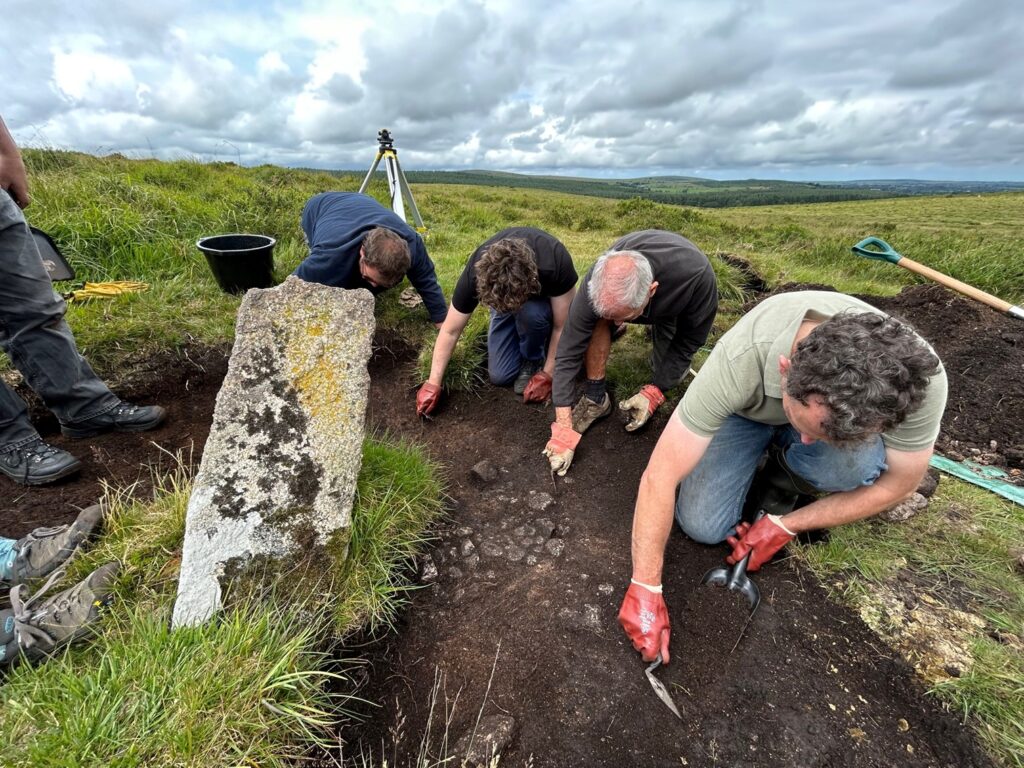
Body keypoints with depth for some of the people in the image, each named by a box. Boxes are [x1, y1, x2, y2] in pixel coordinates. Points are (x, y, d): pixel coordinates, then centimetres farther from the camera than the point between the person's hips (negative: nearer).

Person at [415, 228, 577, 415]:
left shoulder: (556, 263, -41)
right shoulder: (476, 273, -34)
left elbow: (563, 326, -27)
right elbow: (450, 331, -22)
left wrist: (547, 375, -23)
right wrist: (433, 383, -22)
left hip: (544, 294, -1)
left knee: (531, 312, -38)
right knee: (500, 375, -12)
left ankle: (533, 360, -8)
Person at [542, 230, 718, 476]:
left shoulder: (698, 276, -43)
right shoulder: (598, 282, -41)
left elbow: (690, 341, -25)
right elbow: (569, 352, -38)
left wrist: (654, 392, -28)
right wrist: (564, 428, -40)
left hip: (671, 302, 1)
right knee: (599, 318, -33)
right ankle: (595, 398, -16)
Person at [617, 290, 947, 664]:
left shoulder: (919, 381, -35)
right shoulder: (740, 360, -43)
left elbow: (900, 482, -16)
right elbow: (658, 478, -37)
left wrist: (787, 526, -19)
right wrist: (645, 588, -32)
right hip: (750, 408, 0)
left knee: (853, 466, -34)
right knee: (701, 525, -14)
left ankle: (789, 461, 4)